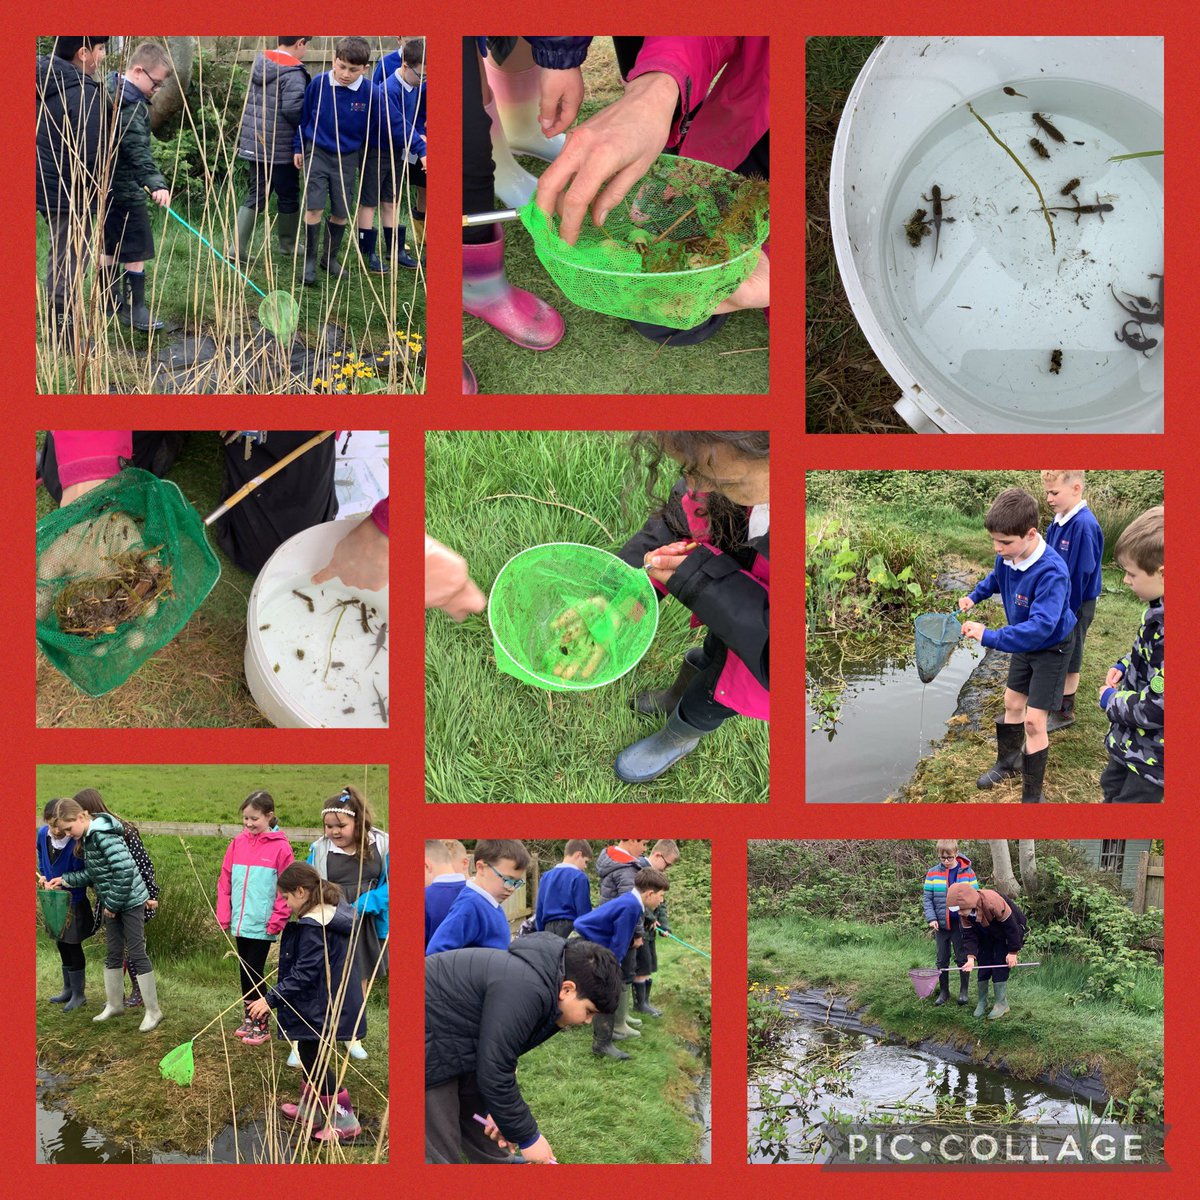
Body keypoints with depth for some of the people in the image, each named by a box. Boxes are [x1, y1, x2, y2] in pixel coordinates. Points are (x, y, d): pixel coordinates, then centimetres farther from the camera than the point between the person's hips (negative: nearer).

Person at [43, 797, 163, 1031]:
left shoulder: (104, 835, -25)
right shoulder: (87, 837, 5)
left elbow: (125, 871, -28)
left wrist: (113, 904, -20)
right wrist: (64, 880, 4)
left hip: (130, 901, -9)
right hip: (111, 904, 9)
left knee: (137, 954, -4)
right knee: (113, 954, 16)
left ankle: (153, 1011, 3)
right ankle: (114, 1004, 29)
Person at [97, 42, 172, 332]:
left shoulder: (108, 92, 8)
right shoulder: (131, 108, -23)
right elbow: (138, 150, -33)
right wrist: (156, 183, -41)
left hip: (104, 186, 10)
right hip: (126, 190, -10)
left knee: (110, 247, 18)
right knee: (136, 252, -1)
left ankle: (110, 301, 28)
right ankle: (135, 310, 3)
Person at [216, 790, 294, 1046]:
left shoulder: (280, 847, -9)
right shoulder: (238, 843, 5)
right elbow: (226, 880, 9)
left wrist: (277, 921, -12)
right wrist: (224, 915, 4)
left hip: (262, 925, -5)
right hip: (240, 923, 5)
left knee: (254, 974, -2)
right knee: (245, 971, 13)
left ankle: (262, 1026, 9)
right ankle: (248, 1020, 24)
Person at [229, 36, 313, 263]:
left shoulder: (259, 64, 7)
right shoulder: (293, 74, -17)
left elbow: (250, 100, 13)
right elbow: (292, 108, -25)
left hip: (253, 143, 7)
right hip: (281, 148, -7)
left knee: (256, 194, 11)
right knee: (288, 195, 12)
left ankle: (237, 246, 1)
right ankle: (288, 244, 27)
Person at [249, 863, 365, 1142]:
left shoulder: (313, 926, -25)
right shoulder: (334, 910, 6)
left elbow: (304, 973, -26)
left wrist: (271, 999, -21)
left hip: (319, 1008, -10)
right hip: (336, 1001, 10)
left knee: (314, 1061, 2)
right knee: (311, 1056, 22)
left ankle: (344, 1119, 7)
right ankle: (310, 1108, 35)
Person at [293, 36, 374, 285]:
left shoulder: (369, 92, -12)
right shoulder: (319, 84, -12)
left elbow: (369, 128, 3)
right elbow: (304, 115, 3)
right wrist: (298, 148, 8)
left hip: (347, 158, 1)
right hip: (317, 152, -1)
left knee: (341, 212, 7)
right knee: (314, 207, -11)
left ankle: (330, 257, 27)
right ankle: (309, 260, 3)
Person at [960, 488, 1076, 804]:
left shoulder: (1051, 573, -39)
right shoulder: (1008, 556, -16)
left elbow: (1040, 627, -47)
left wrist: (990, 638, -49)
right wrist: (974, 596, 1)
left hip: (1052, 647, -8)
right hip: (1024, 643, 8)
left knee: (1034, 720, -8)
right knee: (1013, 703, 21)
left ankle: (1032, 796, 3)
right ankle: (1008, 761, 45)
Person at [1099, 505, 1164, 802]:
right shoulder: (1159, 611, -5)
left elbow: (1157, 708, -33)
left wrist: (1112, 701, -16)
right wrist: (1124, 666, 2)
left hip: (1152, 756, -10)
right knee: (1112, 788, 29)